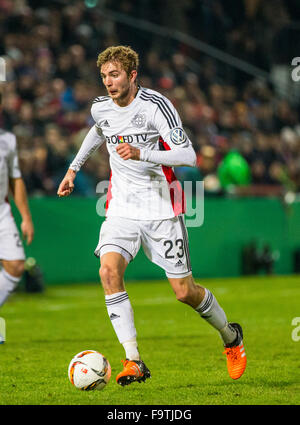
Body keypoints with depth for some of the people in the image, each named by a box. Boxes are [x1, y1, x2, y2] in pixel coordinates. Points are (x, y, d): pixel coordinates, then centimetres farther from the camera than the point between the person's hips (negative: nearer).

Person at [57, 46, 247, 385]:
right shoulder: (100, 108, 4)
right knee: (109, 271, -23)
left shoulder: (156, 105, -15)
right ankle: (134, 362, -20)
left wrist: (141, 154, -33)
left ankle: (230, 336, 31)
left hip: (161, 208, -4)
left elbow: (187, 155, -22)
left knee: (184, 292, -1)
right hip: (121, 209, 4)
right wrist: (73, 168, 29)